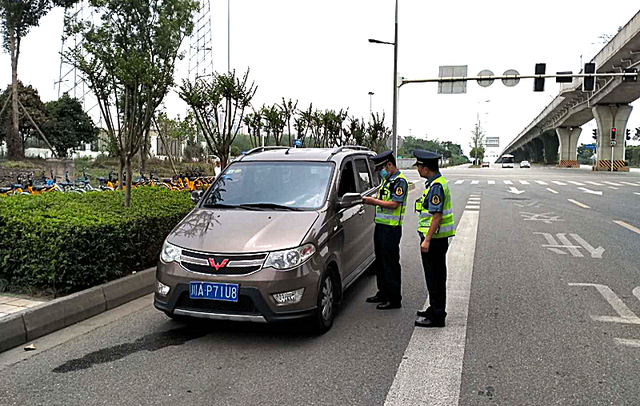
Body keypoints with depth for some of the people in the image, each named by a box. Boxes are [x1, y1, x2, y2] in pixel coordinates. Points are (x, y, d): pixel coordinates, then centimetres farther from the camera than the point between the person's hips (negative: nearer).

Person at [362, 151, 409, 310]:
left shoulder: (400, 181, -12)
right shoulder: (387, 180, 18)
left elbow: (394, 204, -20)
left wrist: (374, 201, -14)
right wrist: (371, 200, 5)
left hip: (391, 228, -10)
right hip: (381, 225, 10)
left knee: (391, 264, -6)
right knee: (380, 262, 16)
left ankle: (394, 299, 1)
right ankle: (383, 293, 28)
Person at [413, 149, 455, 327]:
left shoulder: (436, 186, -19)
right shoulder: (437, 182, 14)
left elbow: (437, 216, -24)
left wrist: (427, 240, -23)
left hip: (434, 239, -10)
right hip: (438, 239, 10)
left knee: (434, 278, -3)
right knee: (437, 276, 18)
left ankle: (436, 316, 5)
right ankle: (436, 309, 29)